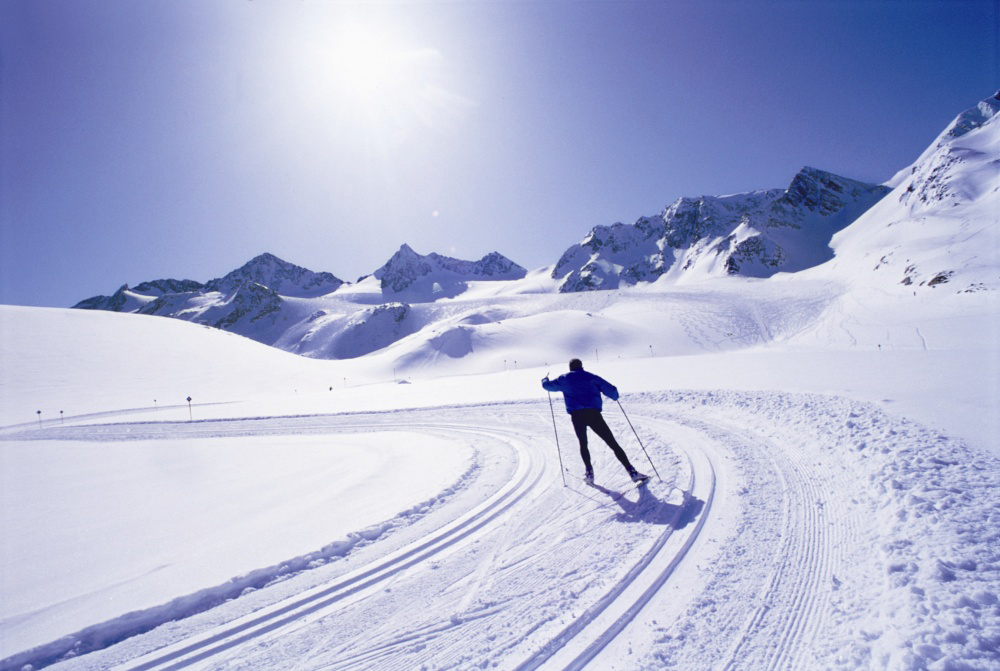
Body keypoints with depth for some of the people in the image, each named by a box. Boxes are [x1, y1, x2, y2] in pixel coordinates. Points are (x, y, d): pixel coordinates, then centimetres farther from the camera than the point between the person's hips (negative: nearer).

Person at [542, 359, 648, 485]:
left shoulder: (564, 379, 17)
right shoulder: (592, 377, 14)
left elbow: (547, 385, 29)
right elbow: (611, 390, 9)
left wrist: (545, 380, 52)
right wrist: (615, 396, 32)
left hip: (576, 416, 1)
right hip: (594, 414, -1)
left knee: (583, 444, 23)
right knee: (613, 443, 2)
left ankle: (589, 473, 10)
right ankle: (632, 472, -3)